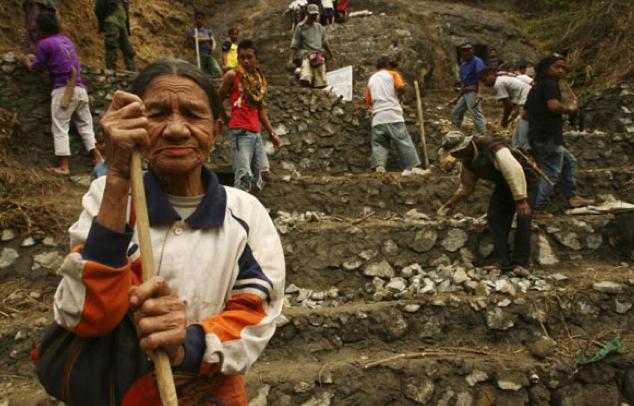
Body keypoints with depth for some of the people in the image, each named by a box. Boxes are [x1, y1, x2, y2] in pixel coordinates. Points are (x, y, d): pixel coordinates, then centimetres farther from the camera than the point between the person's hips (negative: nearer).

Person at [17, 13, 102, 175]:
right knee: (85, 125, 10)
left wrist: (27, 62, 29)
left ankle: (63, 166, -7)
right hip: (80, 89, 6)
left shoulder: (44, 44, 0)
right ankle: (98, 159, 5)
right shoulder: (67, 41, 20)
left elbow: (37, 67, 10)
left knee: (60, 128, -3)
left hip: (63, 89, -6)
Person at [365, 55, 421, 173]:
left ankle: (379, 166, -17)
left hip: (377, 118, 3)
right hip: (393, 115, -3)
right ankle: (412, 167, -3)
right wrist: (398, 95, 11)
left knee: (379, 144, 3)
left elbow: (368, 101, 16)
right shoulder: (392, 74, 10)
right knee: (404, 143, 0)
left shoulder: (371, 79, 21)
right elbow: (401, 87, -8)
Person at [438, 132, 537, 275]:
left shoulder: (492, 148, -37)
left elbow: (514, 170, -40)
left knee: (523, 219, -16)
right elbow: (467, 185, 8)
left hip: (525, 183, -7)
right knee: (494, 218, -5)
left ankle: (521, 263, -6)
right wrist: (454, 200, 1)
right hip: (503, 185, 7)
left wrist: (520, 200, -41)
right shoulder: (468, 161, -9)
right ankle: (504, 261, -1)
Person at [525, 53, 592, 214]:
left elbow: (526, 113, 23)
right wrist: (569, 110, -9)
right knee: (551, 174, -3)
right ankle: (538, 210, -1)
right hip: (549, 138, -10)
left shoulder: (536, 87, 21)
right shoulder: (550, 84, -8)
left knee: (569, 161, 23)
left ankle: (572, 197, 26)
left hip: (536, 137, 10)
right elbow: (554, 105, -26)